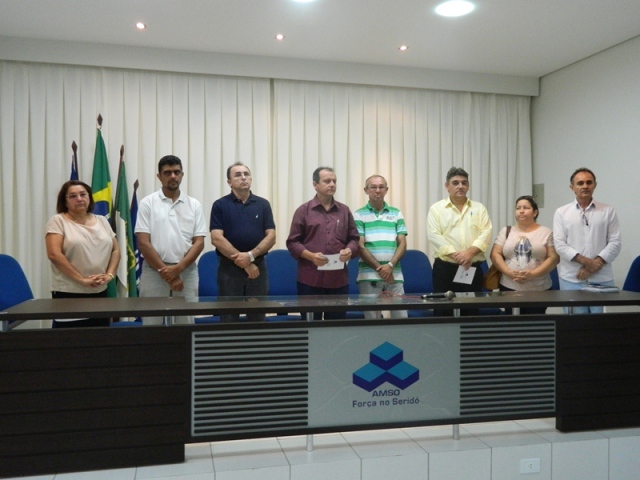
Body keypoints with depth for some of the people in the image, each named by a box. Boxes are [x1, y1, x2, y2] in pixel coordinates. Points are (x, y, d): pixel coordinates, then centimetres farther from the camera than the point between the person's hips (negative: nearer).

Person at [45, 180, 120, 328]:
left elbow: (115, 250, 14)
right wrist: (81, 279, -17)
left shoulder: (102, 221, 13)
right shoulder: (58, 221, -3)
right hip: (68, 293, -5)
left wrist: (110, 274, -3)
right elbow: (54, 254, -13)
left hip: (100, 292, 5)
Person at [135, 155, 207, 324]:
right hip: (154, 271, -2)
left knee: (186, 323, 8)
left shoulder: (194, 205, 6)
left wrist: (178, 268, -13)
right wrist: (165, 272, -12)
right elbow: (143, 243, -6)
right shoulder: (147, 203, 0)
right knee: (152, 324, 4)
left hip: (187, 272, 2)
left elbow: (199, 242, 0)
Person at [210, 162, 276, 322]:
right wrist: (243, 262, -13)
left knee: (257, 318, 7)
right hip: (229, 268, -2)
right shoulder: (220, 205, 0)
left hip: (258, 267, 2)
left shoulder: (263, 204, 7)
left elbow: (271, 237, 0)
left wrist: (251, 256, -16)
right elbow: (217, 238, -9)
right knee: (229, 319, 4)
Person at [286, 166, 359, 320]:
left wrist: (349, 250, -8)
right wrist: (310, 256, -15)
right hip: (310, 279, -3)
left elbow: (354, 238, 15)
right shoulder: (303, 210, 4)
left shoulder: (344, 210, 13)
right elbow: (293, 242, 1)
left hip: (339, 279, 3)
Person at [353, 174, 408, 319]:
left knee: (400, 317, 1)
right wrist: (379, 268, -10)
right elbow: (360, 246, -3)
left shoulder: (396, 214, 12)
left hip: (395, 274, 3)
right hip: (369, 275, -2)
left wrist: (390, 265, -10)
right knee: (372, 318, 1)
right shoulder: (359, 215, 4)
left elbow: (402, 244, 6)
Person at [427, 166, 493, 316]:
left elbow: (486, 233, 0)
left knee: (471, 311, 6)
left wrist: (470, 252, -16)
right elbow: (434, 235, -8)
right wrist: (455, 255, -18)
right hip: (444, 267, -2)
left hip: (473, 267, 2)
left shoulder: (479, 208, 11)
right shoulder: (437, 208, 4)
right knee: (443, 310, 0)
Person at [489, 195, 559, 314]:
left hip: (539, 289, -1)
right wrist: (509, 273, -12)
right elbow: (495, 254, 4)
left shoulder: (546, 233, 5)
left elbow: (554, 258, -2)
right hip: (509, 288, 2)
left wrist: (533, 274, -15)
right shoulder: (506, 231, 10)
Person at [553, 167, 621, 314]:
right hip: (571, 279, 0)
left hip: (602, 279, 1)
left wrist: (596, 264, -11)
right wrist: (585, 261, -13)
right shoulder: (561, 212, 7)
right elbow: (560, 244, -2)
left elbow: (615, 242, 2)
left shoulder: (608, 211, 8)